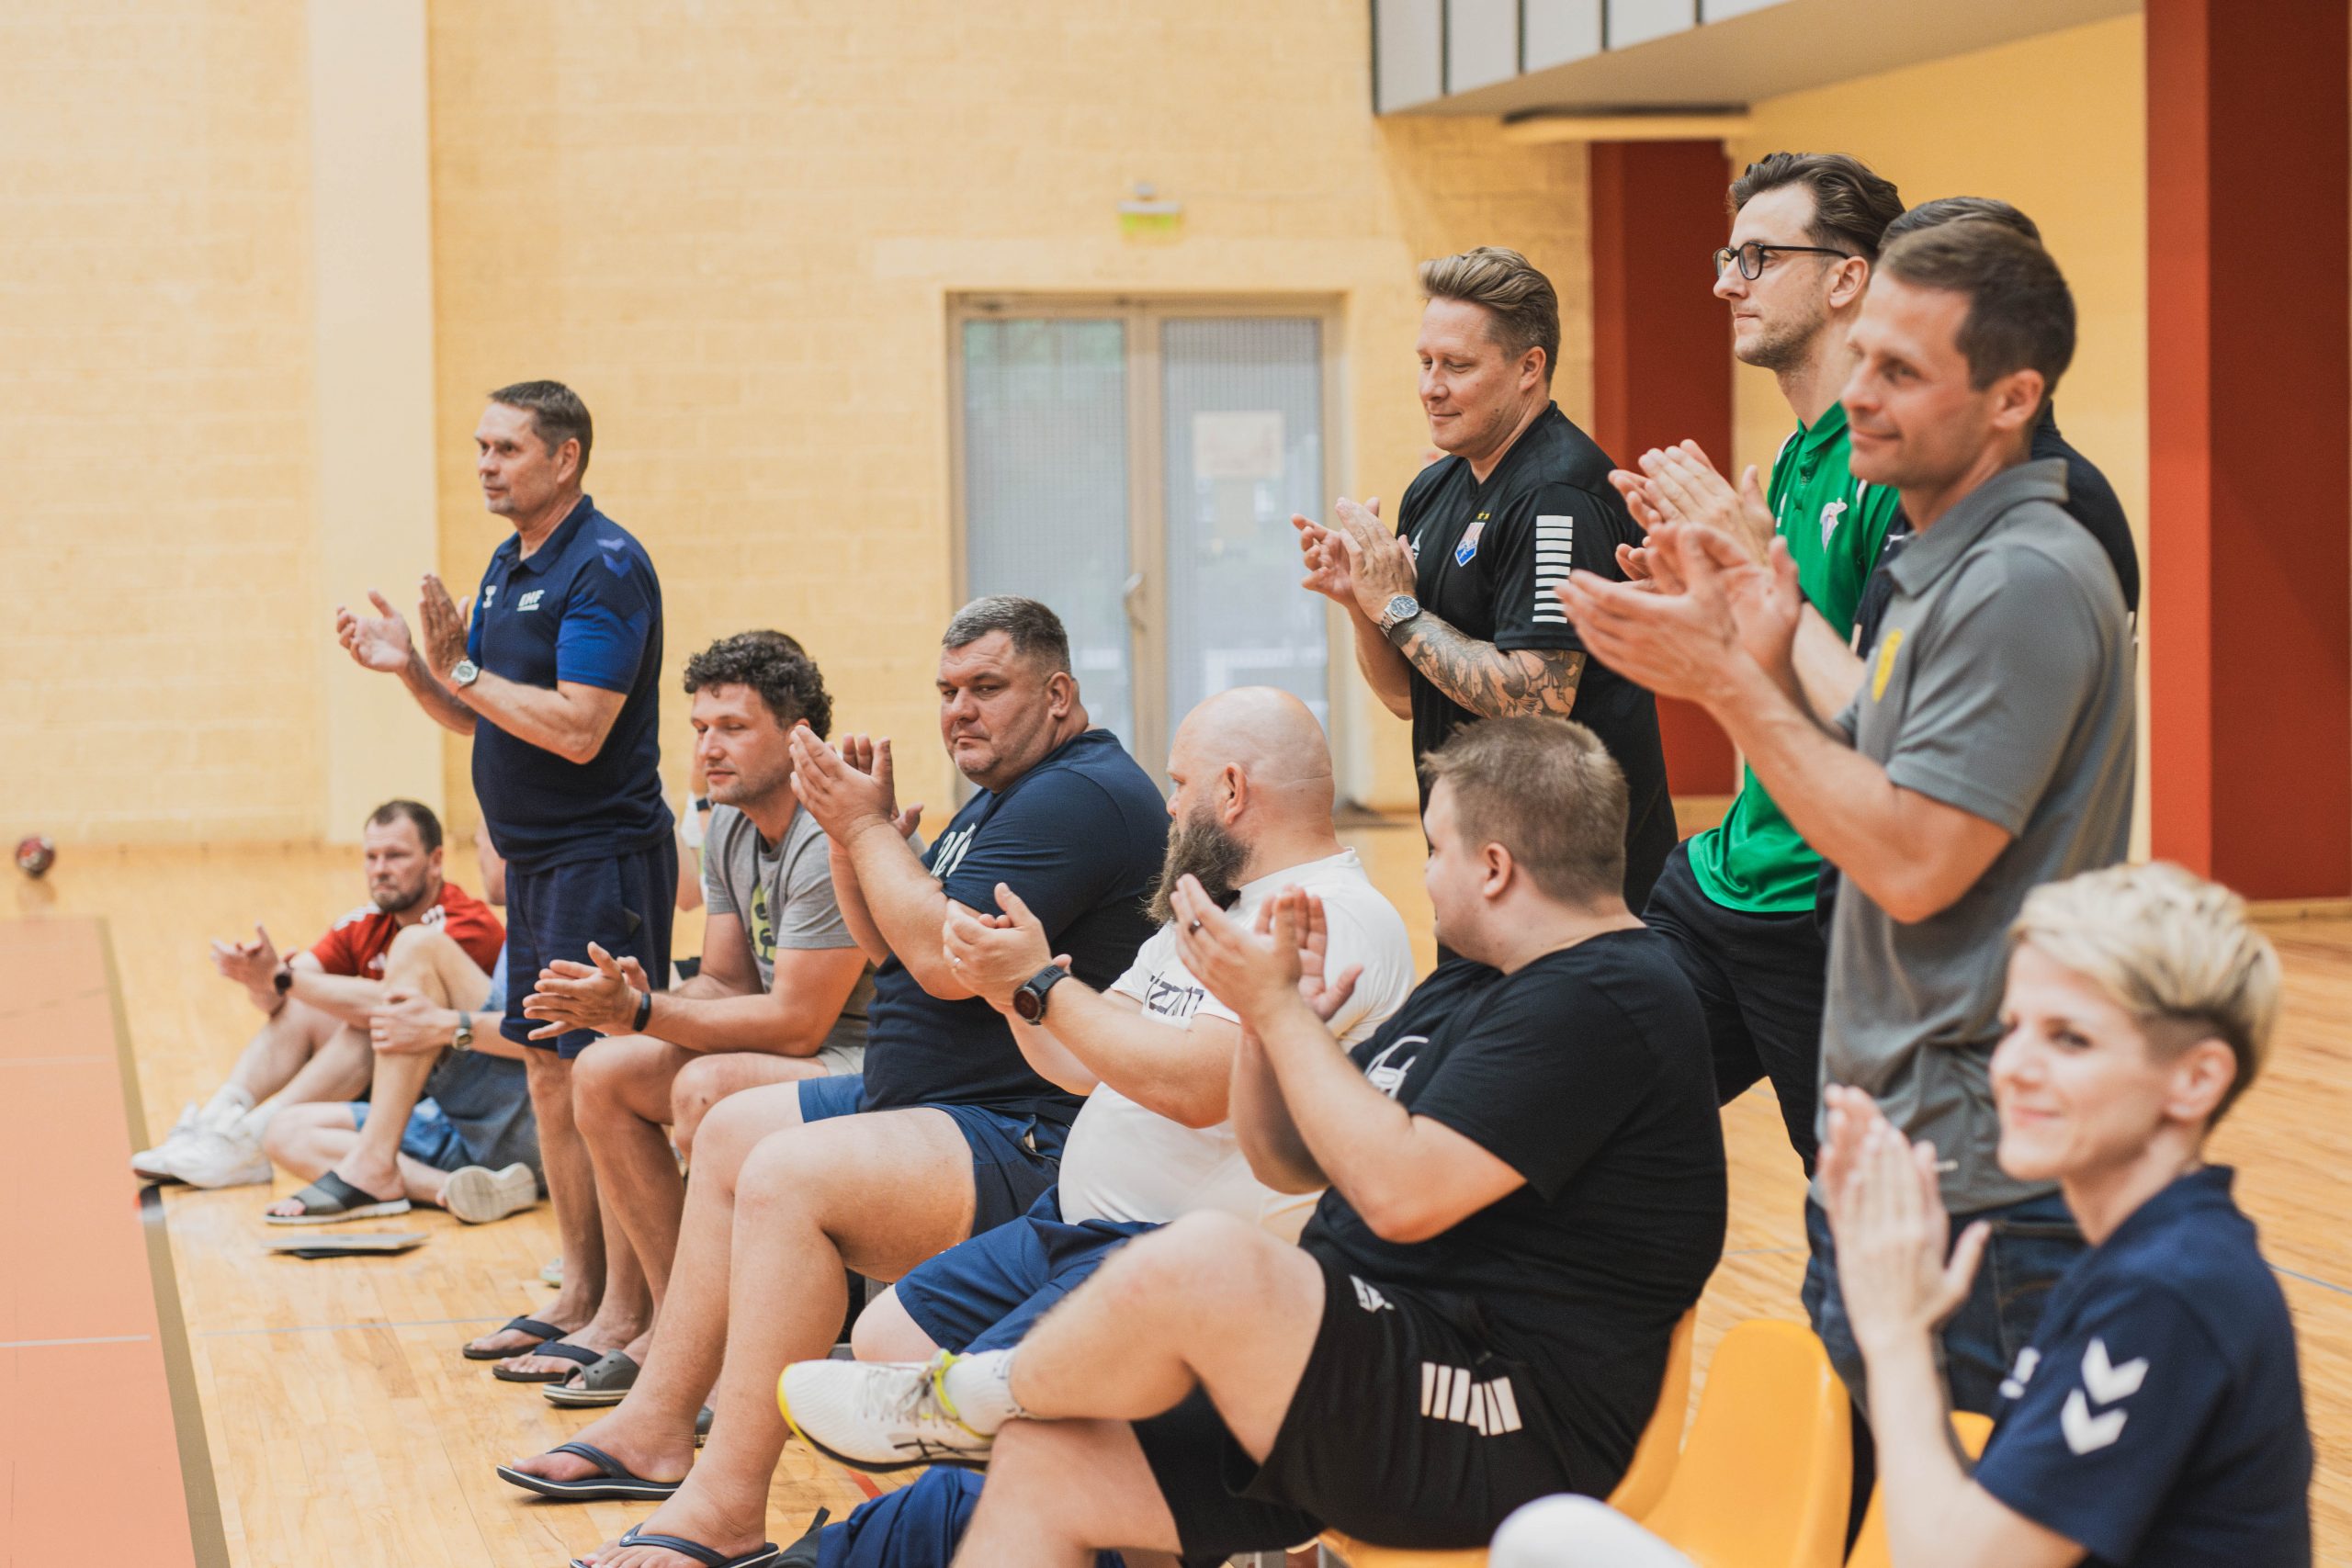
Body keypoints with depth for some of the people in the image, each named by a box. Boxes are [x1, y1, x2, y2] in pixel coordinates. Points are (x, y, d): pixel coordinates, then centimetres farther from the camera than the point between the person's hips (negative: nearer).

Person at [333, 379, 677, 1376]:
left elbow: (577, 728, -24)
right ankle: (578, 1295, 21)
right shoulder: (508, 566, 14)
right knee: (549, 1080, 13)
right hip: (533, 861, 10)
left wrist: (460, 670, -17)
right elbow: (479, 719, 19)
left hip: (602, 856, -10)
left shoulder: (605, 568, -15)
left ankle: (624, 1319, -4)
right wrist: (410, 667, 2)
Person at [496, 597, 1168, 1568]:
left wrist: (869, 827, -10)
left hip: (1022, 1144, -12)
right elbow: (892, 949, 20)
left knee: (788, 1176, -30)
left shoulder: (1085, 796, -16)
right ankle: (656, 1425, 22)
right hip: (938, 1108, 12)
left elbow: (948, 960, -24)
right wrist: (849, 833, 3)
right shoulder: (1007, 795, 19)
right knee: (733, 1131, 22)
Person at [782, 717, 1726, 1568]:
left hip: (1505, 1429, -11)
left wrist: (1277, 1006, -12)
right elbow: (1290, 1161, 20)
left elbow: (1403, 1192, -22)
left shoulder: (1605, 1001, -13)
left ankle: (964, 1403, -3)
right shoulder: (1479, 980, 21)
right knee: (1042, 1462, -1)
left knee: (1203, 1260, -31)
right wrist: (1265, 1008, 2)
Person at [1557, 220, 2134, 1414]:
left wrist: (1730, 681, -16)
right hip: (1888, 1146, 10)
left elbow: (1915, 864, -21)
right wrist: (1773, 660, 2)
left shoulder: (2024, 583, -17)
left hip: (1977, 1175, -10)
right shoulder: (1940, 569, 15)